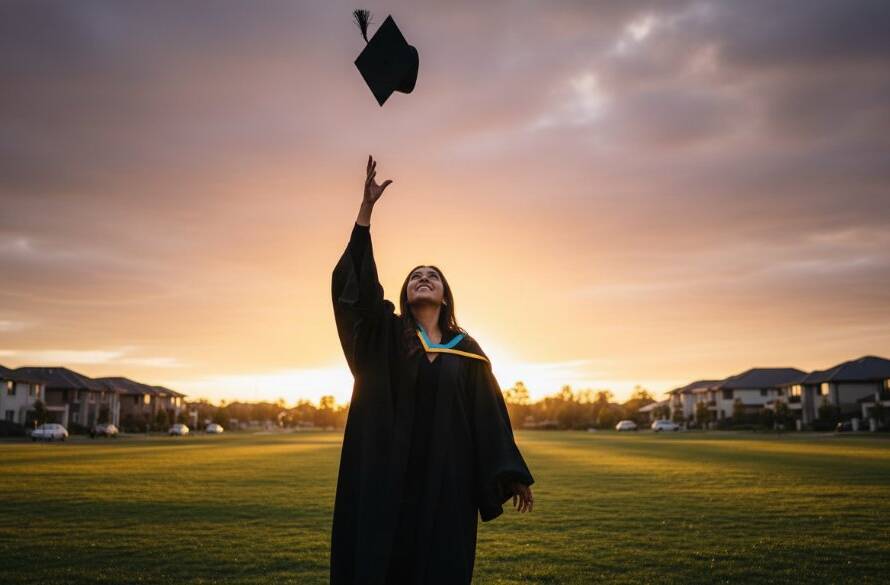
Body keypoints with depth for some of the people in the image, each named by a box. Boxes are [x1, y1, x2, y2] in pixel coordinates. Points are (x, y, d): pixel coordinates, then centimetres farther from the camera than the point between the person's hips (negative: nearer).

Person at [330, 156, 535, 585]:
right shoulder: (385, 335, 7)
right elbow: (355, 282, -7)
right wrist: (366, 209, -14)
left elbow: (490, 415, 9)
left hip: (445, 476, 1)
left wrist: (512, 475, 2)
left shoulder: (467, 350, 11)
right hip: (386, 473, -1)